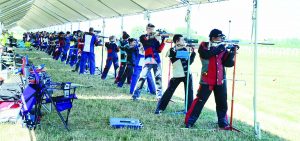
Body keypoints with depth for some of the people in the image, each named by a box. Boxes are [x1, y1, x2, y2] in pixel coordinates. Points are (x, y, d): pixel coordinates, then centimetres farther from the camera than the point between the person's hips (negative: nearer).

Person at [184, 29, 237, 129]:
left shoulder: (222, 48, 10)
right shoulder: (204, 46, 0)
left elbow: (228, 63, 2)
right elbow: (205, 55, -22)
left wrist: (232, 52, -10)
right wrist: (217, 49, -19)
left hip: (220, 80, 4)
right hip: (207, 80, -4)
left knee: (222, 103, 7)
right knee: (200, 101, -5)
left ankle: (223, 123, 19)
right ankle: (189, 122, 1)